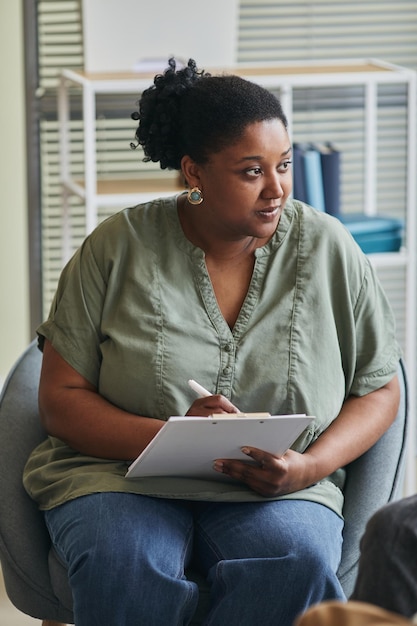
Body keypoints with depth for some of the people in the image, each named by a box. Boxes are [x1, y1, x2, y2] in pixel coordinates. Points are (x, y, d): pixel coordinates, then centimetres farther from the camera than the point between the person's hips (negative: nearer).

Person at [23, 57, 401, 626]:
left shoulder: (327, 248, 4)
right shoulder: (118, 248, 0)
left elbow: (378, 390, 10)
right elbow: (61, 400, -1)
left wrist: (311, 465, -11)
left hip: (273, 492, 1)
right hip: (120, 471, -1)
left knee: (300, 563, -33)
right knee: (121, 567, -36)